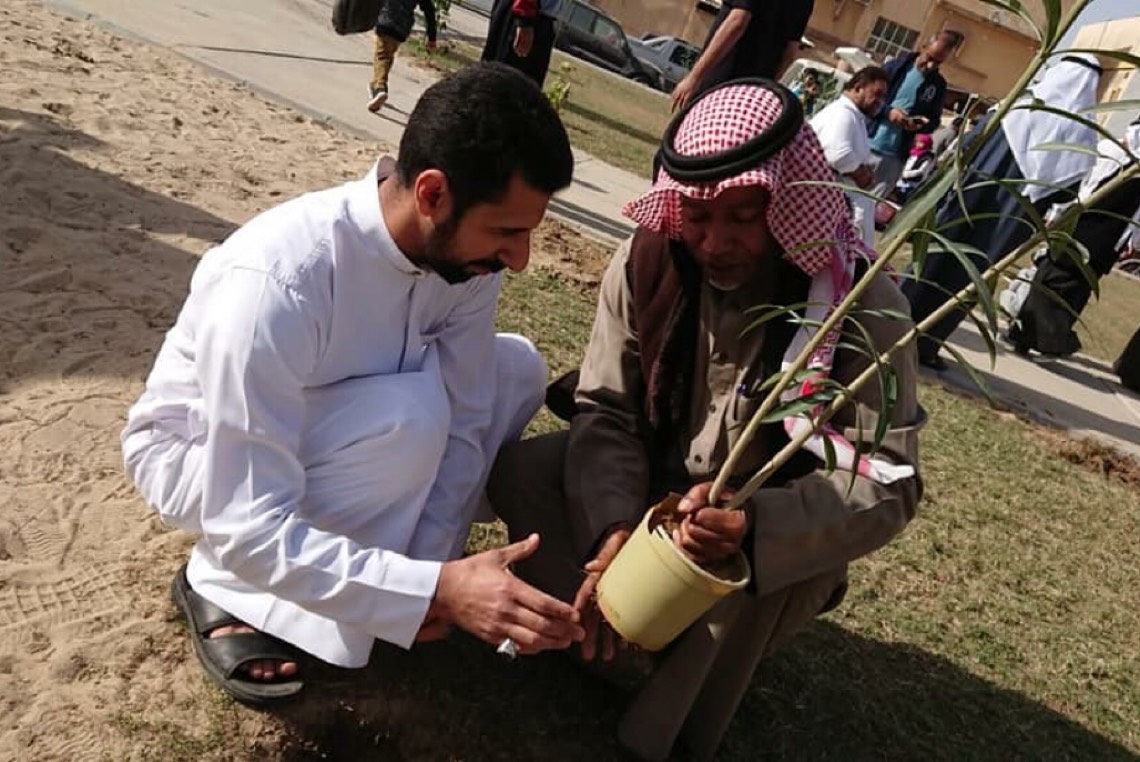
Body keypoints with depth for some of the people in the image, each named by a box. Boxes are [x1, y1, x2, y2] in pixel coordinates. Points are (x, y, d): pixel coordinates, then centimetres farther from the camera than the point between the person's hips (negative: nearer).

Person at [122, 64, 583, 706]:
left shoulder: (463, 251, -19)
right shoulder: (275, 283, -38)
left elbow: (461, 418, -10)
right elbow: (250, 532, -36)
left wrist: (429, 562, -19)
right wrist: (435, 588, -40)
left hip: (329, 420, 6)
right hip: (196, 450, -6)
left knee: (516, 369, -9)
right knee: (406, 417, -34)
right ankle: (223, 588, -10)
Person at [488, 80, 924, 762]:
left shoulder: (862, 304, -22)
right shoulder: (648, 259, -14)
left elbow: (887, 483, -25)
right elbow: (605, 411, -12)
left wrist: (750, 527, -43)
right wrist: (617, 528, -31)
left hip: (776, 536, -2)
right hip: (651, 490, 3)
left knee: (757, 570, -36)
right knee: (519, 470, -19)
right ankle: (665, 660, -11)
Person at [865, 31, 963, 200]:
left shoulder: (938, 85, 8)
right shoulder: (897, 66, 1)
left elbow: (934, 121, 12)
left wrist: (919, 126, -11)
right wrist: (888, 111, -19)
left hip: (894, 156, 1)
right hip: (866, 144, -1)